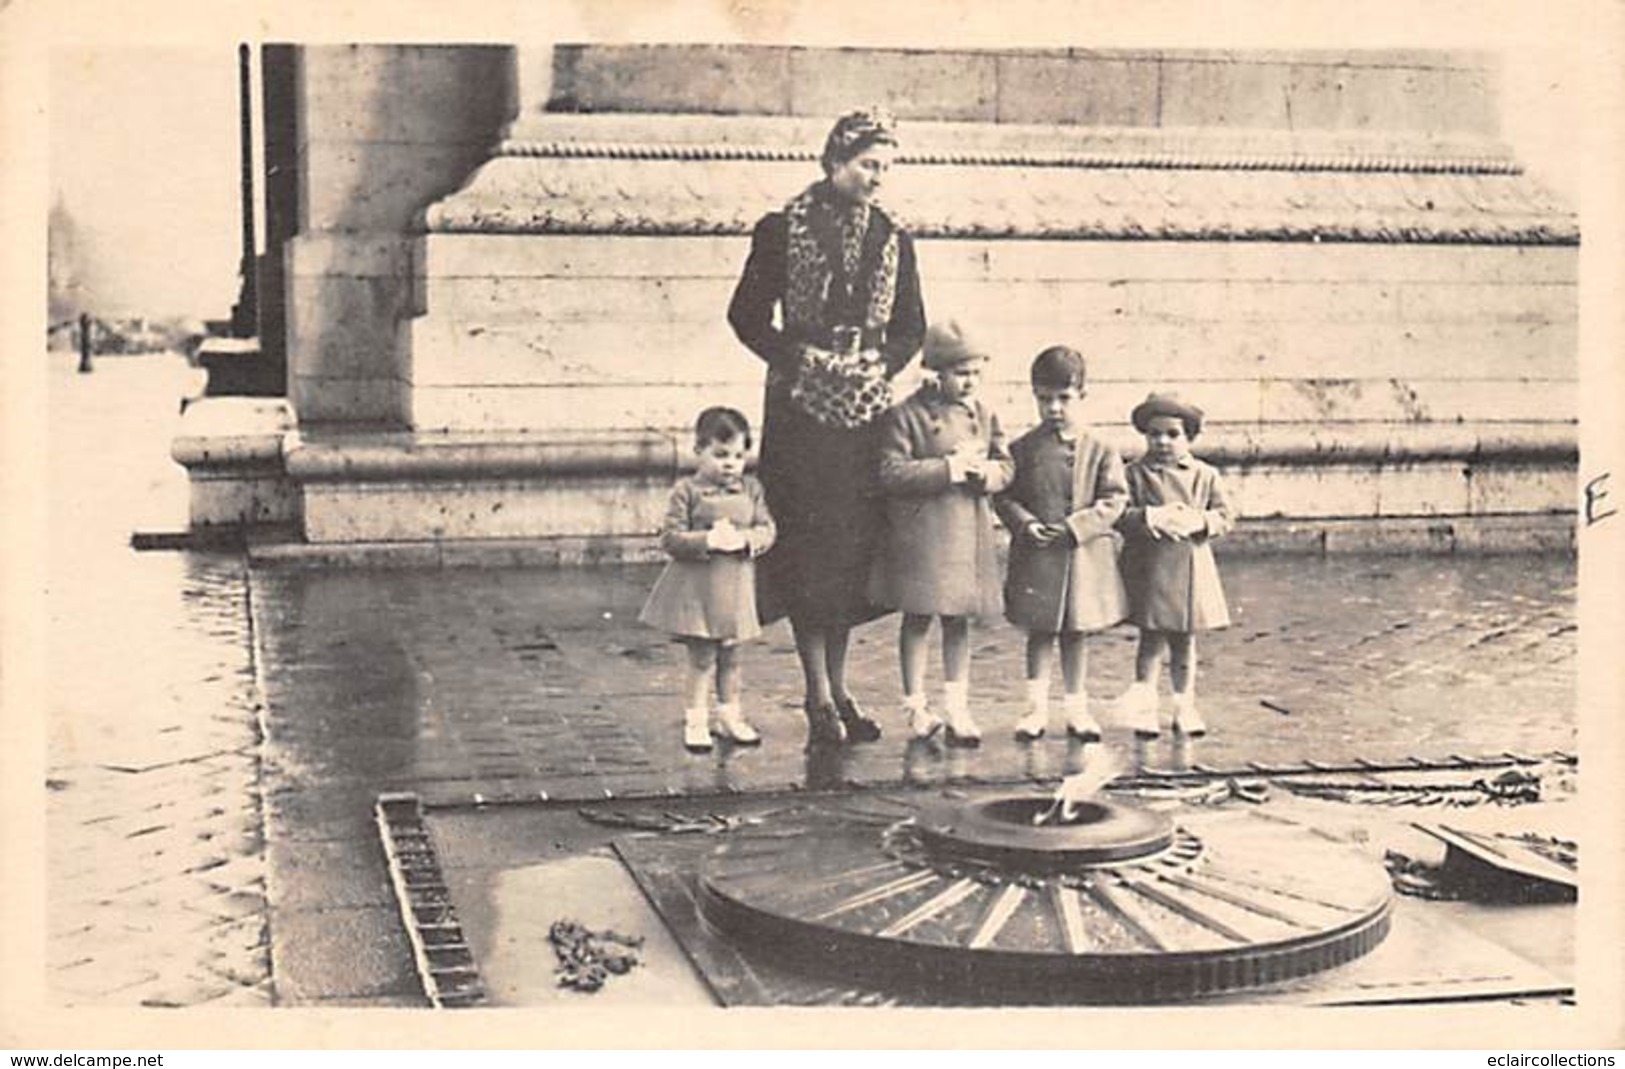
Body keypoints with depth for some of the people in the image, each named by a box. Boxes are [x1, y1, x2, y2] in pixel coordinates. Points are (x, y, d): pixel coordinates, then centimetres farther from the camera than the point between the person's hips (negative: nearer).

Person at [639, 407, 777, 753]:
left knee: (730, 656, 14)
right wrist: (708, 540, -22)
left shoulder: (751, 489, 6)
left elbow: (767, 529, 3)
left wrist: (747, 539, -17)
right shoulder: (686, 491, -7)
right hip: (697, 585, -4)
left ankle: (729, 716, 28)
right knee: (701, 657, 0)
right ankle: (695, 721, 11)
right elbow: (670, 539, -11)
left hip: (736, 585, 4)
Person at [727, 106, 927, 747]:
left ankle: (838, 690, 15)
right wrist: (798, 356, -14)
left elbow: (912, 328, 14)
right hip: (800, 409, -4)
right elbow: (746, 315, 0)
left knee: (853, 547, 5)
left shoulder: (893, 243, 11)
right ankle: (819, 697, -3)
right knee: (808, 547, -7)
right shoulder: (781, 231, 0)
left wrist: (884, 362, -6)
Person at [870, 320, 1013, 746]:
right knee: (918, 617, 3)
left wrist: (984, 470, -11)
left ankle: (957, 708, 14)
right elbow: (891, 472, -15)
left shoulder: (983, 415, 10)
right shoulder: (907, 415, -8)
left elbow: (1006, 467, 13)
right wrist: (949, 468, -18)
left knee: (959, 619, 8)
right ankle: (916, 707, 13)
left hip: (970, 531, 5)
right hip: (921, 532, -4)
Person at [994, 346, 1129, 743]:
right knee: (1039, 632, 5)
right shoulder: (1023, 449, 0)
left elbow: (1114, 500, -4)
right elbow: (1004, 496, 1)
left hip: (1084, 555, 1)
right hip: (1036, 556, 0)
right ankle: (1036, 707, 14)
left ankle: (1077, 708, 21)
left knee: (1076, 632, 11)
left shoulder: (1099, 451, -1)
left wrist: (1075, 527, -15)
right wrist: (1024, 524, -17)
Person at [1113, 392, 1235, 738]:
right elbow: (1120, 514, -10)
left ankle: (1185, 706, 20)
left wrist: (1199, 521, -15)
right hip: (1150, 569, -3)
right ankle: (1144, 705, 9)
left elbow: (1225, 516, 3)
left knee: (1185, 640, 10)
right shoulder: (1135, 473, -2)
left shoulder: (1205, 475, 6)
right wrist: (1151, 517, -24)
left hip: (1191, 567, 3)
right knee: (1151, 638, 0)